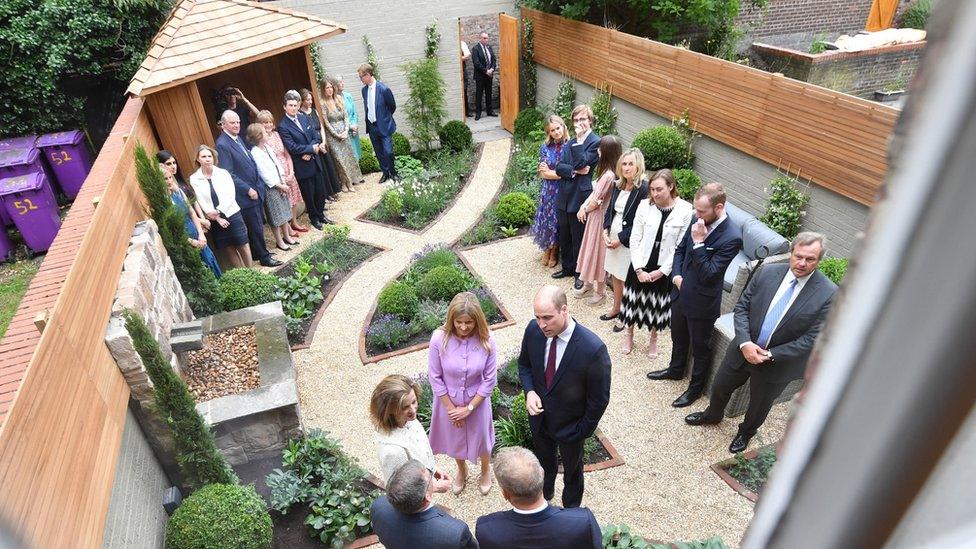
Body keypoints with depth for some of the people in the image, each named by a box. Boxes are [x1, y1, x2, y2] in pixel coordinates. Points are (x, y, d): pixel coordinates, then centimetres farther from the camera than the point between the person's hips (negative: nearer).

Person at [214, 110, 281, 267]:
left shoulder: (238, 137, 10)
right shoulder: (222, 144, -17)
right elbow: (229, 174, -19)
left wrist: (258, 185, 12)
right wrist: (248, 190, -17)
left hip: (256, 190, 8)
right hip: (246, 194, -8)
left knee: (258, 225, 17)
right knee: (256, 227, 3)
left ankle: (259, 251, 32)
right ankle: (264, 257, 16)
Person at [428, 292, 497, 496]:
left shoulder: (486, 341, -24)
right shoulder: (439, 338, -25)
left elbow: (489, 379, -14)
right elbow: (435, 377, -14)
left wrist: (469, 408, -13)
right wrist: (451, 408, -10)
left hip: (476, 401, 0)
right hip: (448, 401, 1)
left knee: (481, 437, 22)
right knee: (455, 437, 25)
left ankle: (485, 471, 55)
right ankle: (461, 471, 57)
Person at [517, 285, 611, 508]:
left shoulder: (593, 349, -36)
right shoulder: (534, 330, -21)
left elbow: (599, 399, -20)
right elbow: (524, 364, -1)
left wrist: (583, 431, -10)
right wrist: (530, 391, -18)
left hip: (570, 424, -3)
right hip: (539, 416, 4)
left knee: (572, 470, 26)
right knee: (544, 461, 32)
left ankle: (571, 509, 56)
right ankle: (544, 494, 63)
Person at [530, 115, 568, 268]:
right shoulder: (545, 147, -3)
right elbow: (543, 173, -6)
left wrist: (551, 172, -11)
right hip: (549, 191, 1)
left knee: (560, 221, 10)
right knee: (547, 219, 10)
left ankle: (554, 252, 30)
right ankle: (547, 250, 32)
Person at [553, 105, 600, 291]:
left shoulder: (596, 142, -8)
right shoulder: (570, 142, 12)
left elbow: (581, 162, -20)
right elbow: (559, 167, 3)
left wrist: (579, 139, -17)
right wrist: (574, 171, -14)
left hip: (580, 197, -7)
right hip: (565, 196, 7)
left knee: (579, 237, 6)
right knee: (564, 235, 17)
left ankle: (580, 273, 22)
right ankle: (567, 267, 34)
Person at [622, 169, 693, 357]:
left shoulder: (685, 210, -14)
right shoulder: (645, 205, -10)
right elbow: (635, 239, -6)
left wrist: (662, 271, -12)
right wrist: (639, 269, -11)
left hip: (664, 269, -1)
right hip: (641, 265, 1)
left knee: (658, 305, 16)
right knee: (634, 300, 15)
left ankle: (653, 339, 40)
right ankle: (629, 336, 39)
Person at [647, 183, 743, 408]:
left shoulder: (732, 238, -26)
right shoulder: (698, 220, -6)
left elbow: (708, 275, -26)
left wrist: (698, 242, -30)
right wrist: (676, 275, -4)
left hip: (702, 302, -7)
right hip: (681, 292, 7)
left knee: (700, 347, 16)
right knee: (678, 337, 27)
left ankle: (696, 387, 37)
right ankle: (675, 370, 52)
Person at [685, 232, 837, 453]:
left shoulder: (829, 294, -20)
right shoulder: (767, 273, -12)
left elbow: (812, 339, -18)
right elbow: (741, 307, -6)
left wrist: (770, 355, -21)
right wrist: (745, 343, -19)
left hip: (778, 363, -2)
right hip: (744, 349, 3)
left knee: (759, 404, 22)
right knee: (720, 386, 22)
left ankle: (746, 432, 53)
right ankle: (713, 415, 54)